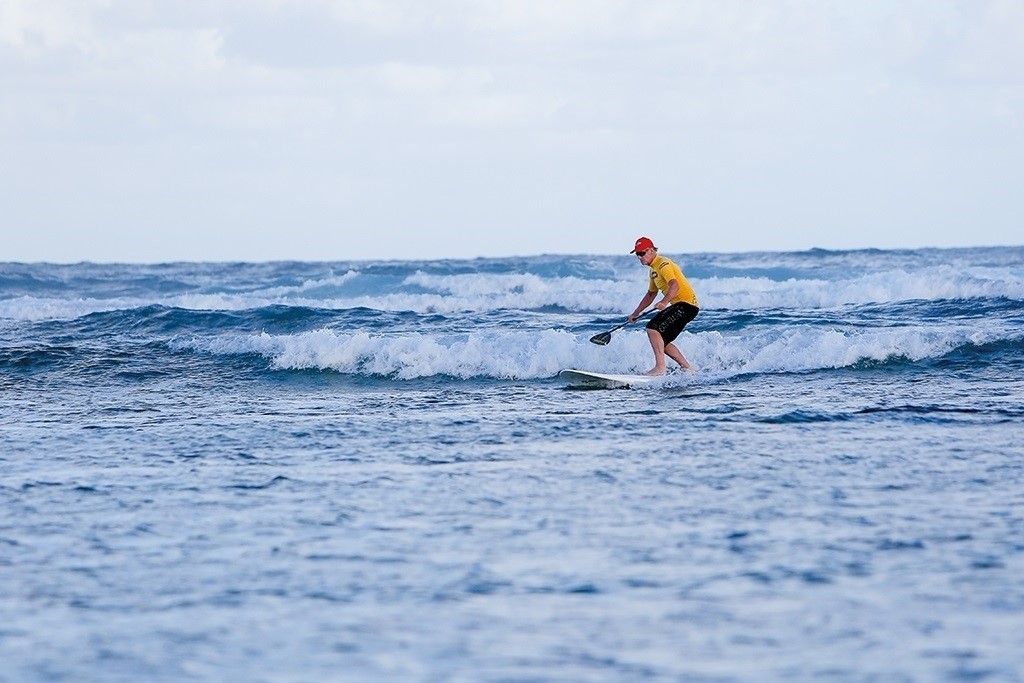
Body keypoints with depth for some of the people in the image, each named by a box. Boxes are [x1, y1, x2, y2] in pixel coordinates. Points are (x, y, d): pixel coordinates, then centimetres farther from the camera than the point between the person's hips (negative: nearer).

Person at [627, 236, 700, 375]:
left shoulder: (663, 264, -13)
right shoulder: (654, 269, 19)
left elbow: (674, 286, -30)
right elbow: (651, 294, 31)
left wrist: (664, 302, -45)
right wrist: (635, 314, 30)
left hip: (686, 304, -10)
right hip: (679, 306, 10)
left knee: (653, 328, -21)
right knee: (661, 341, 10)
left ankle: (660, 367, -26)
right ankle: (687, 368, 16)